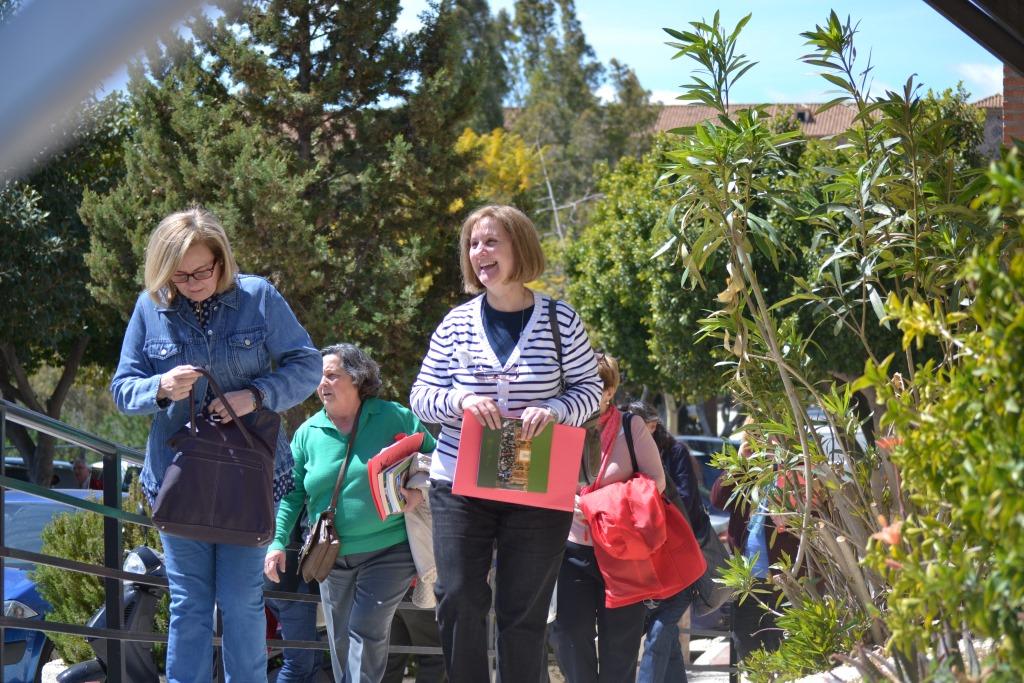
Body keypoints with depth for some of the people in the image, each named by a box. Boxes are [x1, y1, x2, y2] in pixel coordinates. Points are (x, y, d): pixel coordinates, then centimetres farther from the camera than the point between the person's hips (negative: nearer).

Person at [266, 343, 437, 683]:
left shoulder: (396, 418, -4)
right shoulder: (308, 432, 4)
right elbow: (291, 492, 6)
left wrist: (421, 490, -17)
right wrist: (277, 541, -4)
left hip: (388, 550, -4)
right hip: (333, 559, 4)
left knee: (366, 633, -13)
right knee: (341, 642, 9)